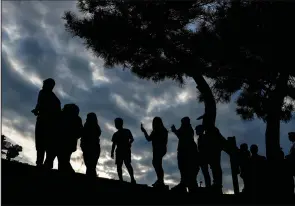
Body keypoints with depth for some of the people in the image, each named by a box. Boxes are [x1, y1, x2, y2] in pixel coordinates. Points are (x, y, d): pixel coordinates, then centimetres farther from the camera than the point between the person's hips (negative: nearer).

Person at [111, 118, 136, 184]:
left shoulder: (127, 131, 10)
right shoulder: (116, 134, 19)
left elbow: (132, 139, 3)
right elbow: (114, 144, 16)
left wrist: (129, 143, -18)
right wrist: (112, 152, 5)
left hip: (126, 150, -4)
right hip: (119, 151, 4)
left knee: (127, 164, -18)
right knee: (118, 165, -4)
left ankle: (132, 179, -23)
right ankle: (121, 180, -5)